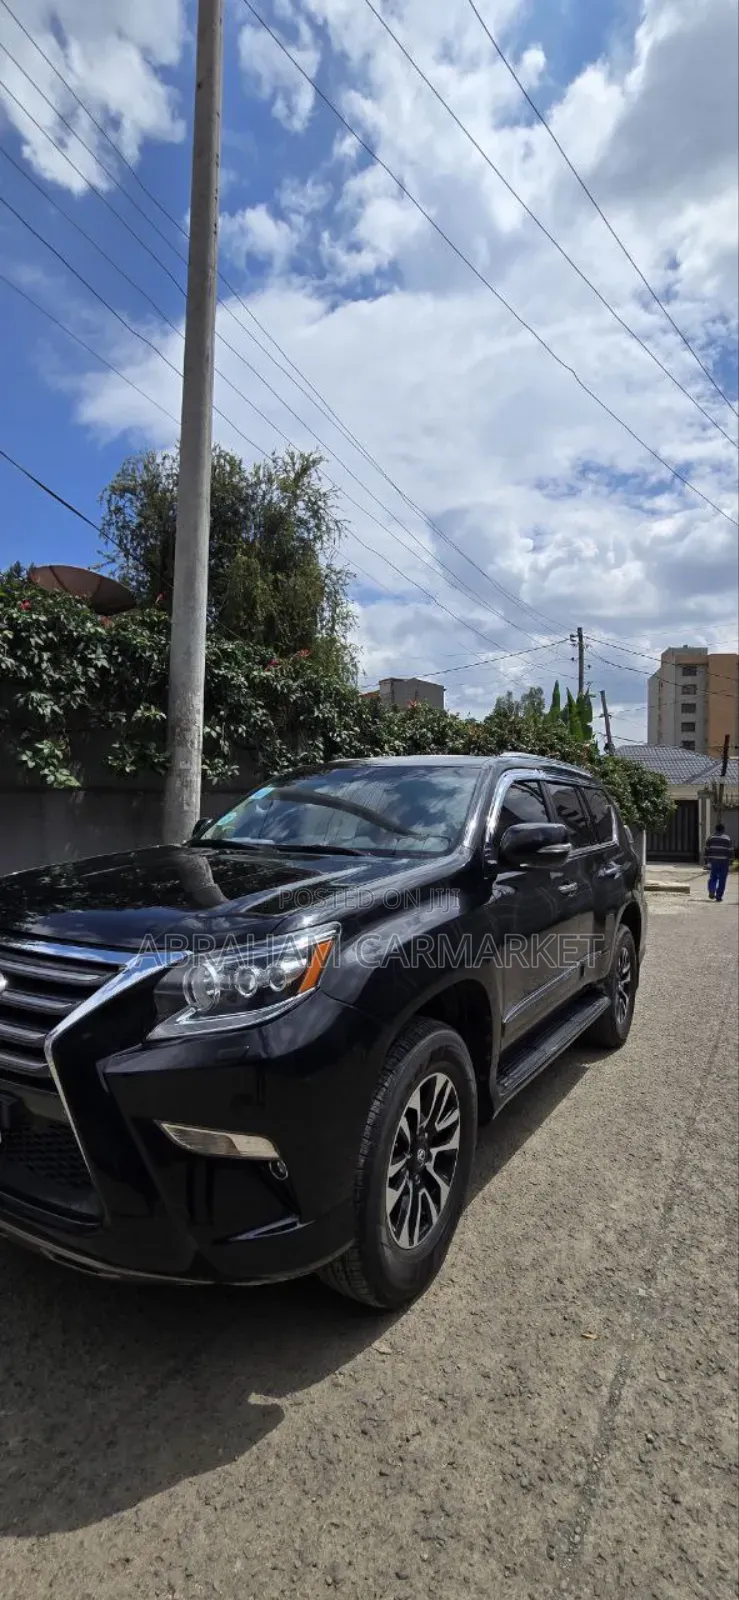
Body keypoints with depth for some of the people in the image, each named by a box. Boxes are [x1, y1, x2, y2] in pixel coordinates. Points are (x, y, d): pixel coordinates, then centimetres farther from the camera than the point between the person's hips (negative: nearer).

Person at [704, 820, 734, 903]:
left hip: (713, 861, 2)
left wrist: (707, 861, 10)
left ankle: (711, 891, -8)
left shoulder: (711, 838, 4)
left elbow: (707, 850, 5)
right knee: (722, 879, 3)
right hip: (724, 862, -2)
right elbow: (730, 851, -3)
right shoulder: (727, 839, -2)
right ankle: (719, 896, 3)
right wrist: (730, 862, 4)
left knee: (713, 877, 14)